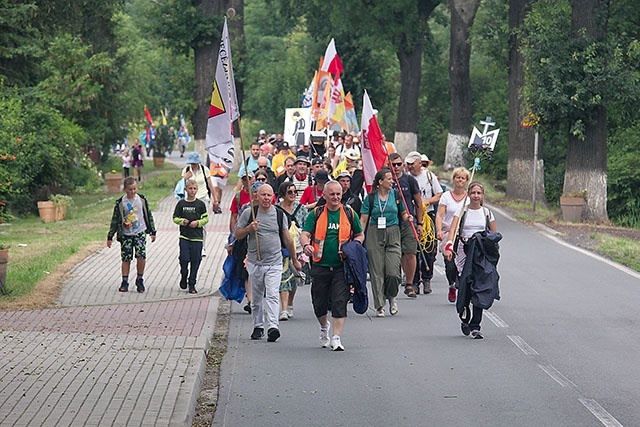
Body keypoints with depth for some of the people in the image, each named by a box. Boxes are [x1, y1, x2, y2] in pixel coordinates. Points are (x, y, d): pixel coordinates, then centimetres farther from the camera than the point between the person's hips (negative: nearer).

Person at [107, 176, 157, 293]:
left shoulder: (142, 200, 1)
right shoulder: (120, 203, -3)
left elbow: (148, 216, 11)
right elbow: (115, 220, 4)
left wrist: (153, 232, 12)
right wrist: (110, 236, 4)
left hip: (140, 233, 0)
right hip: (125, 235, 0)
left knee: (141, 256, -15)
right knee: (126, 259, 2)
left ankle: (140, 280, 2)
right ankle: (125, 282, 14)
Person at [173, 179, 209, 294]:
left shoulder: (200, 204, 2)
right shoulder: (181, 203, 3)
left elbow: (206, 219, 6)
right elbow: (175, 218, 7)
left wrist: (198, 222, -11)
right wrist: (182, 221, -12)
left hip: (197, 237, 0)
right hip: (184, 236, 0)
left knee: (195, 260, 2)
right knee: (184, 258, -8)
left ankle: (192, 284, 11)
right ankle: (184, 277, 21)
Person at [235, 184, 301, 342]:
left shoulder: (279, 214, 6)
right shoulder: (248, 213, 2)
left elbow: (287, 239, 14)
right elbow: (237, 234, 6)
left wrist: (295, 260, 18)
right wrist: (249, 228, -13)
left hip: (274, 263, -1)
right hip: (254, 262, 1)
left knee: (272, 294, -15)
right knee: (256, 297, 10)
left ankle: (273, 326, -24)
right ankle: (258, 326, 22)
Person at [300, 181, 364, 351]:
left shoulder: (349, 214, 6)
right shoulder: (316, 214, 3)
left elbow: (360, 235, 15)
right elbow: (304, 234, -4)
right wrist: (306, 245, -27)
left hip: (341, 267, -1)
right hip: (320, 266, 1)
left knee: (340, 302, -10)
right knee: (319, 304, 10)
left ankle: (336, 338, -8)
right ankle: (324, 327, 40)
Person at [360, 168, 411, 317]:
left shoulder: (396, 195, 5)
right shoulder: (371, 197, 0)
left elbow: (403, 214, 16)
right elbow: (364, 219, 2)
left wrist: (408, 218, -7)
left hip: (393, 234, 1)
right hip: (375, 234, -1)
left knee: (393, 272, -8)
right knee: (377, 272, 0)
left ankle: (391, 297, 20)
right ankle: (379, 306, 9)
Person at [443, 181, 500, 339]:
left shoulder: (487, 213, 10)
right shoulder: (462, 211, 4)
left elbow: (496, 236, 16)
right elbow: (453, 229, -10)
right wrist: (449, 246, -26)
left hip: (482, 253, 1)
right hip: (464, 251, -1)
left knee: (480, 289, -9)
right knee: (465, 287, -5)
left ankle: (475, 326, -8)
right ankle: (465, 318, 23)